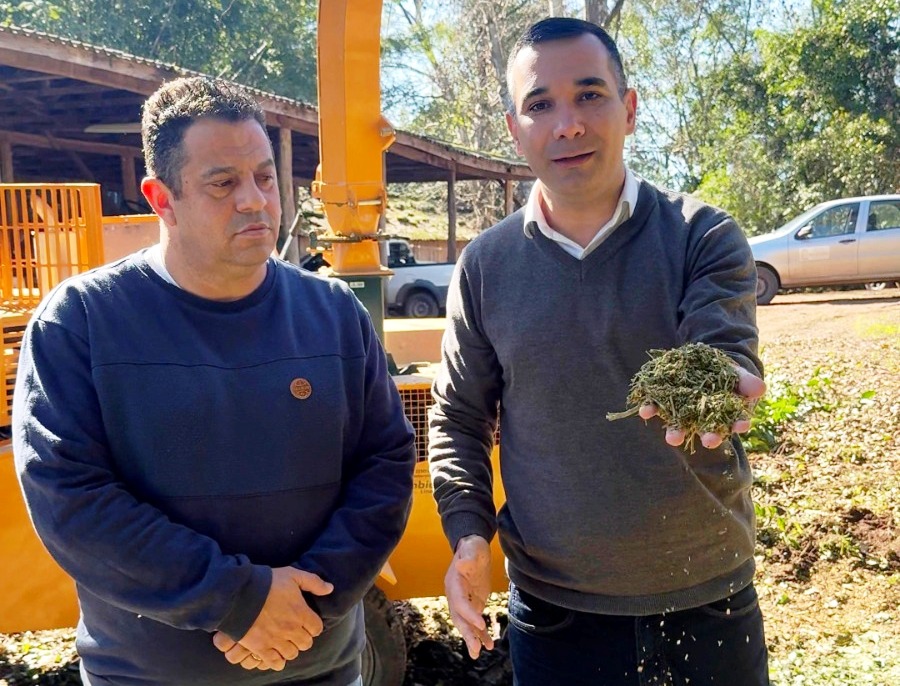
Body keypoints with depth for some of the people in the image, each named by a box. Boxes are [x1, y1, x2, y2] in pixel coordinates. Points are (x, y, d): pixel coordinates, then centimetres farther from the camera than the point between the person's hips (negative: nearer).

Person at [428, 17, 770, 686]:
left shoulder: (704, 237, -6)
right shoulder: (486, 265, -1)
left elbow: (726, 354, -19)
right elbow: (459, 417, 5)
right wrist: (468, 532, -8)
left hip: (707, 598, 0)